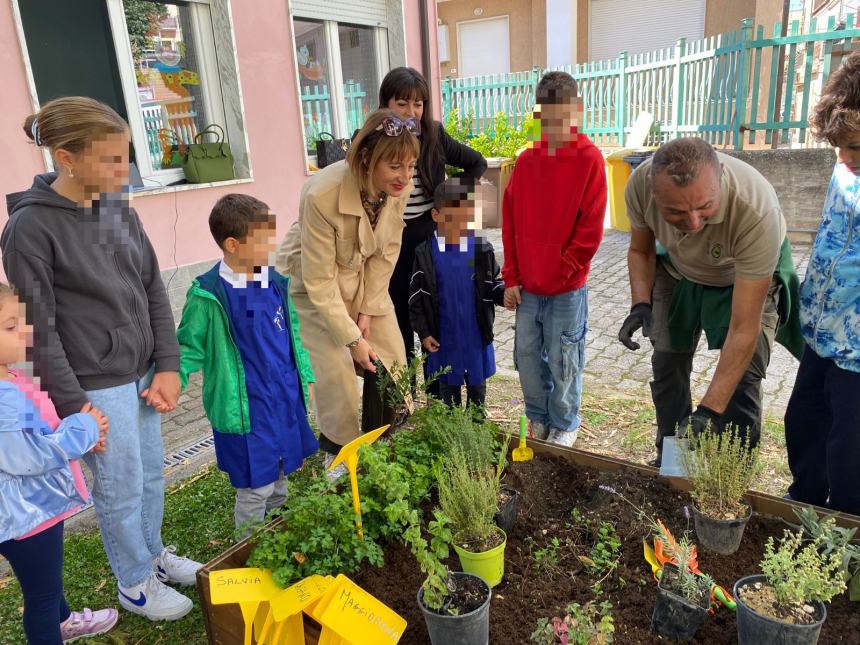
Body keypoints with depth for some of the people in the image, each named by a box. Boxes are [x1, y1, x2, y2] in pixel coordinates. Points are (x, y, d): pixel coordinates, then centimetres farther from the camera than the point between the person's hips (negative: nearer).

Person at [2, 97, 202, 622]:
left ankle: (154, 554, 44)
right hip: (96, 388, -6)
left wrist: (167, 366, 1)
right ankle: (136, 585, 33)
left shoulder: (120, 210, 3)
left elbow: (153, 292, 7)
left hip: (141, 376, 6)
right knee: (121, 491, 10)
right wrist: (73, 407, -13)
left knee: (152, 475, 19)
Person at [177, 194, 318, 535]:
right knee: (255, 488, 5)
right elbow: (190, 347, -7)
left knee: (278, 476, 23)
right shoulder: (208, 295, -17)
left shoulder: (274, 282, 1)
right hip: (246, 408, -6)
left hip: (286, 399, 7)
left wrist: (305, 376, 15)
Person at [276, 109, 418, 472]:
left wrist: (369, 310, -8)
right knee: (335, 371, -7)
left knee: (392, 361, 4)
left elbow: (387, 251, -7)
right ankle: (339, 452, 20)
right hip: (316, 283, -5)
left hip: (366, 278, 5)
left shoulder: (400, 186, -20)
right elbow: (320, 282, -27)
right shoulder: (322, 195, -35)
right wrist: (352, 338, -22)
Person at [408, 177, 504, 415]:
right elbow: (416, 298, -4)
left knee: (477, 384, 18)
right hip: (444, 336, 0)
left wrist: (504, 294, -22)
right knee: (448, 385, 17)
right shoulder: (425, 253, -8)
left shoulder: (482, 250, -7)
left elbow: (494, 285, 1)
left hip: (476, 335, 1)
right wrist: (424, 332, -6)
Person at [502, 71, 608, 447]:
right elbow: (510, 223, 5)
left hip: (567, 288, -4)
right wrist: (511, 278, 2)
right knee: (527, 355, 14)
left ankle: (564, 425, 28)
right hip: (527, 285, 4)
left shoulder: (589, 159, -9)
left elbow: (591, 228, -11)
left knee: (563, 361, 8)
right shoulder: (525, 162, 4)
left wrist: (563, 271, -13)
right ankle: (538, 416, 34)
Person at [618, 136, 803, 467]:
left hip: (747, 277, -3)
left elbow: (744, 328, -38)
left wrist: (708, 411, -40)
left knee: (741, 382, -13)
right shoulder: (640, 183, -32)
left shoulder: (757, 210, -42)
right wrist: (641, 306, -23)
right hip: (678, 270, 4)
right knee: (667, 365, 9)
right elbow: (640, 250, -7)